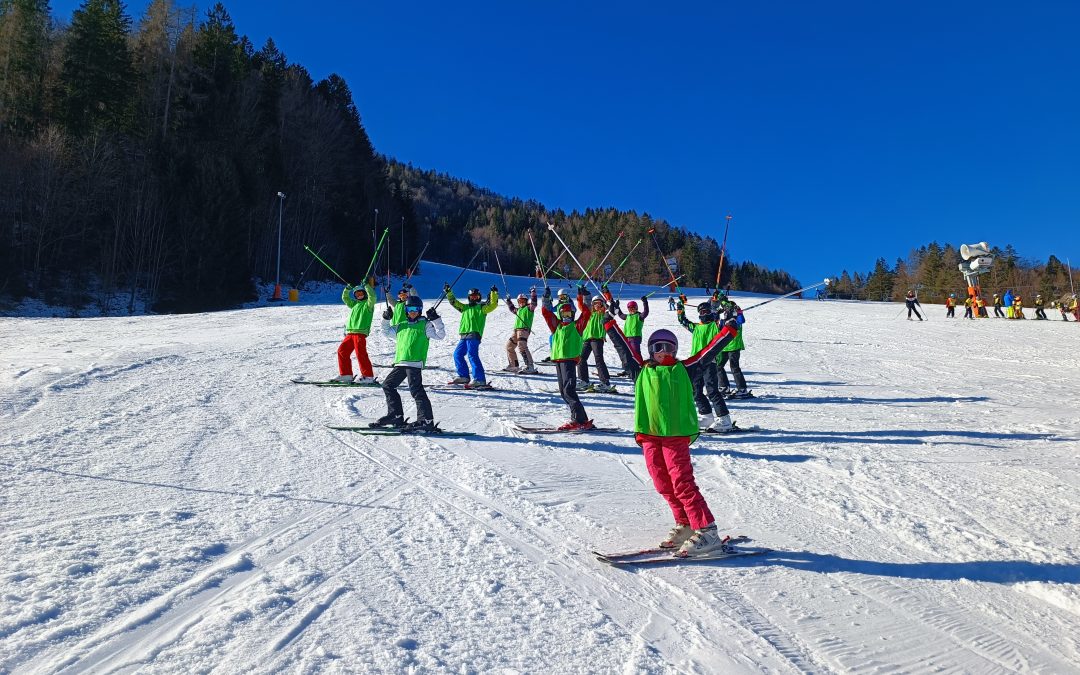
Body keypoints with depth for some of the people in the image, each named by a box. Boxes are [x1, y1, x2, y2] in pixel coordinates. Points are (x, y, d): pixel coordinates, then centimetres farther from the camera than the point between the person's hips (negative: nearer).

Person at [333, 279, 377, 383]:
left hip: (360, 332, -8)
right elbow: (345, 298, 31)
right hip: (350, 332, 8)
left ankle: (368, 376, -11)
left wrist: (367, 285, -16)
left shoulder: (368, 303, 3)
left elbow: (372, 296, -17)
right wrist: (348, 289, 17)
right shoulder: (355, 304, 25)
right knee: (342, 351, 7)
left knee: (360, 353, -14)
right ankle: (345, 374, 14)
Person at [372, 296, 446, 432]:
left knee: (416, 390, -15)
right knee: (388, 385, 13)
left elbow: (440, 334, -4)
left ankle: (426, 421, -14)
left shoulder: (425, 325, 5)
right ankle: (396, 416, 19)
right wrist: (386, 319, 20)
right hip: (400, 362, 8)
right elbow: (387, 331, 35)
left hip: (415, 362, -8)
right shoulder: (401, 326, 23)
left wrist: (435, 319, -14)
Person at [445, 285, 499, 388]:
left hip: (474, 335, -7)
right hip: (464, 336, 8)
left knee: (472, 355, -17)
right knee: (457, 354, 9)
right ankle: (463, 376, 19)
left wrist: (494, 293, -14)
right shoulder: (465, 307, 25)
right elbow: (453, 302, 26)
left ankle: (479, 380, -20)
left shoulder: (482, 308, 7)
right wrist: (448, 292, 17)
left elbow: (493, 305, -6)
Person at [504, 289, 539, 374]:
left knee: (522, 346, -25)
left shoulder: (529, 308, 3)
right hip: (516, 330, 9)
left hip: (524, 329, -9)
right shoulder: (518, 310, 25)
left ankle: (530, 367, -30)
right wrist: (508, 301, 44)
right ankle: (514, 365, 26)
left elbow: (533, 303, -15)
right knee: (509, 346, 15)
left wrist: (533, 293, -20)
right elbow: (512, 309, 44)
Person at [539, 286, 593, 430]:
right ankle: (578, 419, 11)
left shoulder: (577, 325, 6)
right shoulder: (556, 325, 19)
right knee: (563, 391, 6)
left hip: (570, 359, -7)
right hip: (558, 359, 7)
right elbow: (545, 312, 20)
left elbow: (586, 313, -4)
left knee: (568, 389, -17)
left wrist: (582, 298, -6)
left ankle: (580, 420, -17)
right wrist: (546, 299, 12)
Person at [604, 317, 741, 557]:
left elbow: (708, 352, 12)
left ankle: (707, 532, -6)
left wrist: (729, 330, 11)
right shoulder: (642, 371, 15)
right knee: (664, 485, 8)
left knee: (682, 483, -10)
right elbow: (624, 347, 20)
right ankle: (685, 525, 23)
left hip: (676, 434, -4)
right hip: (649, 435, 4)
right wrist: (610, 324, 22)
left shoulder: (683, 370, 11)